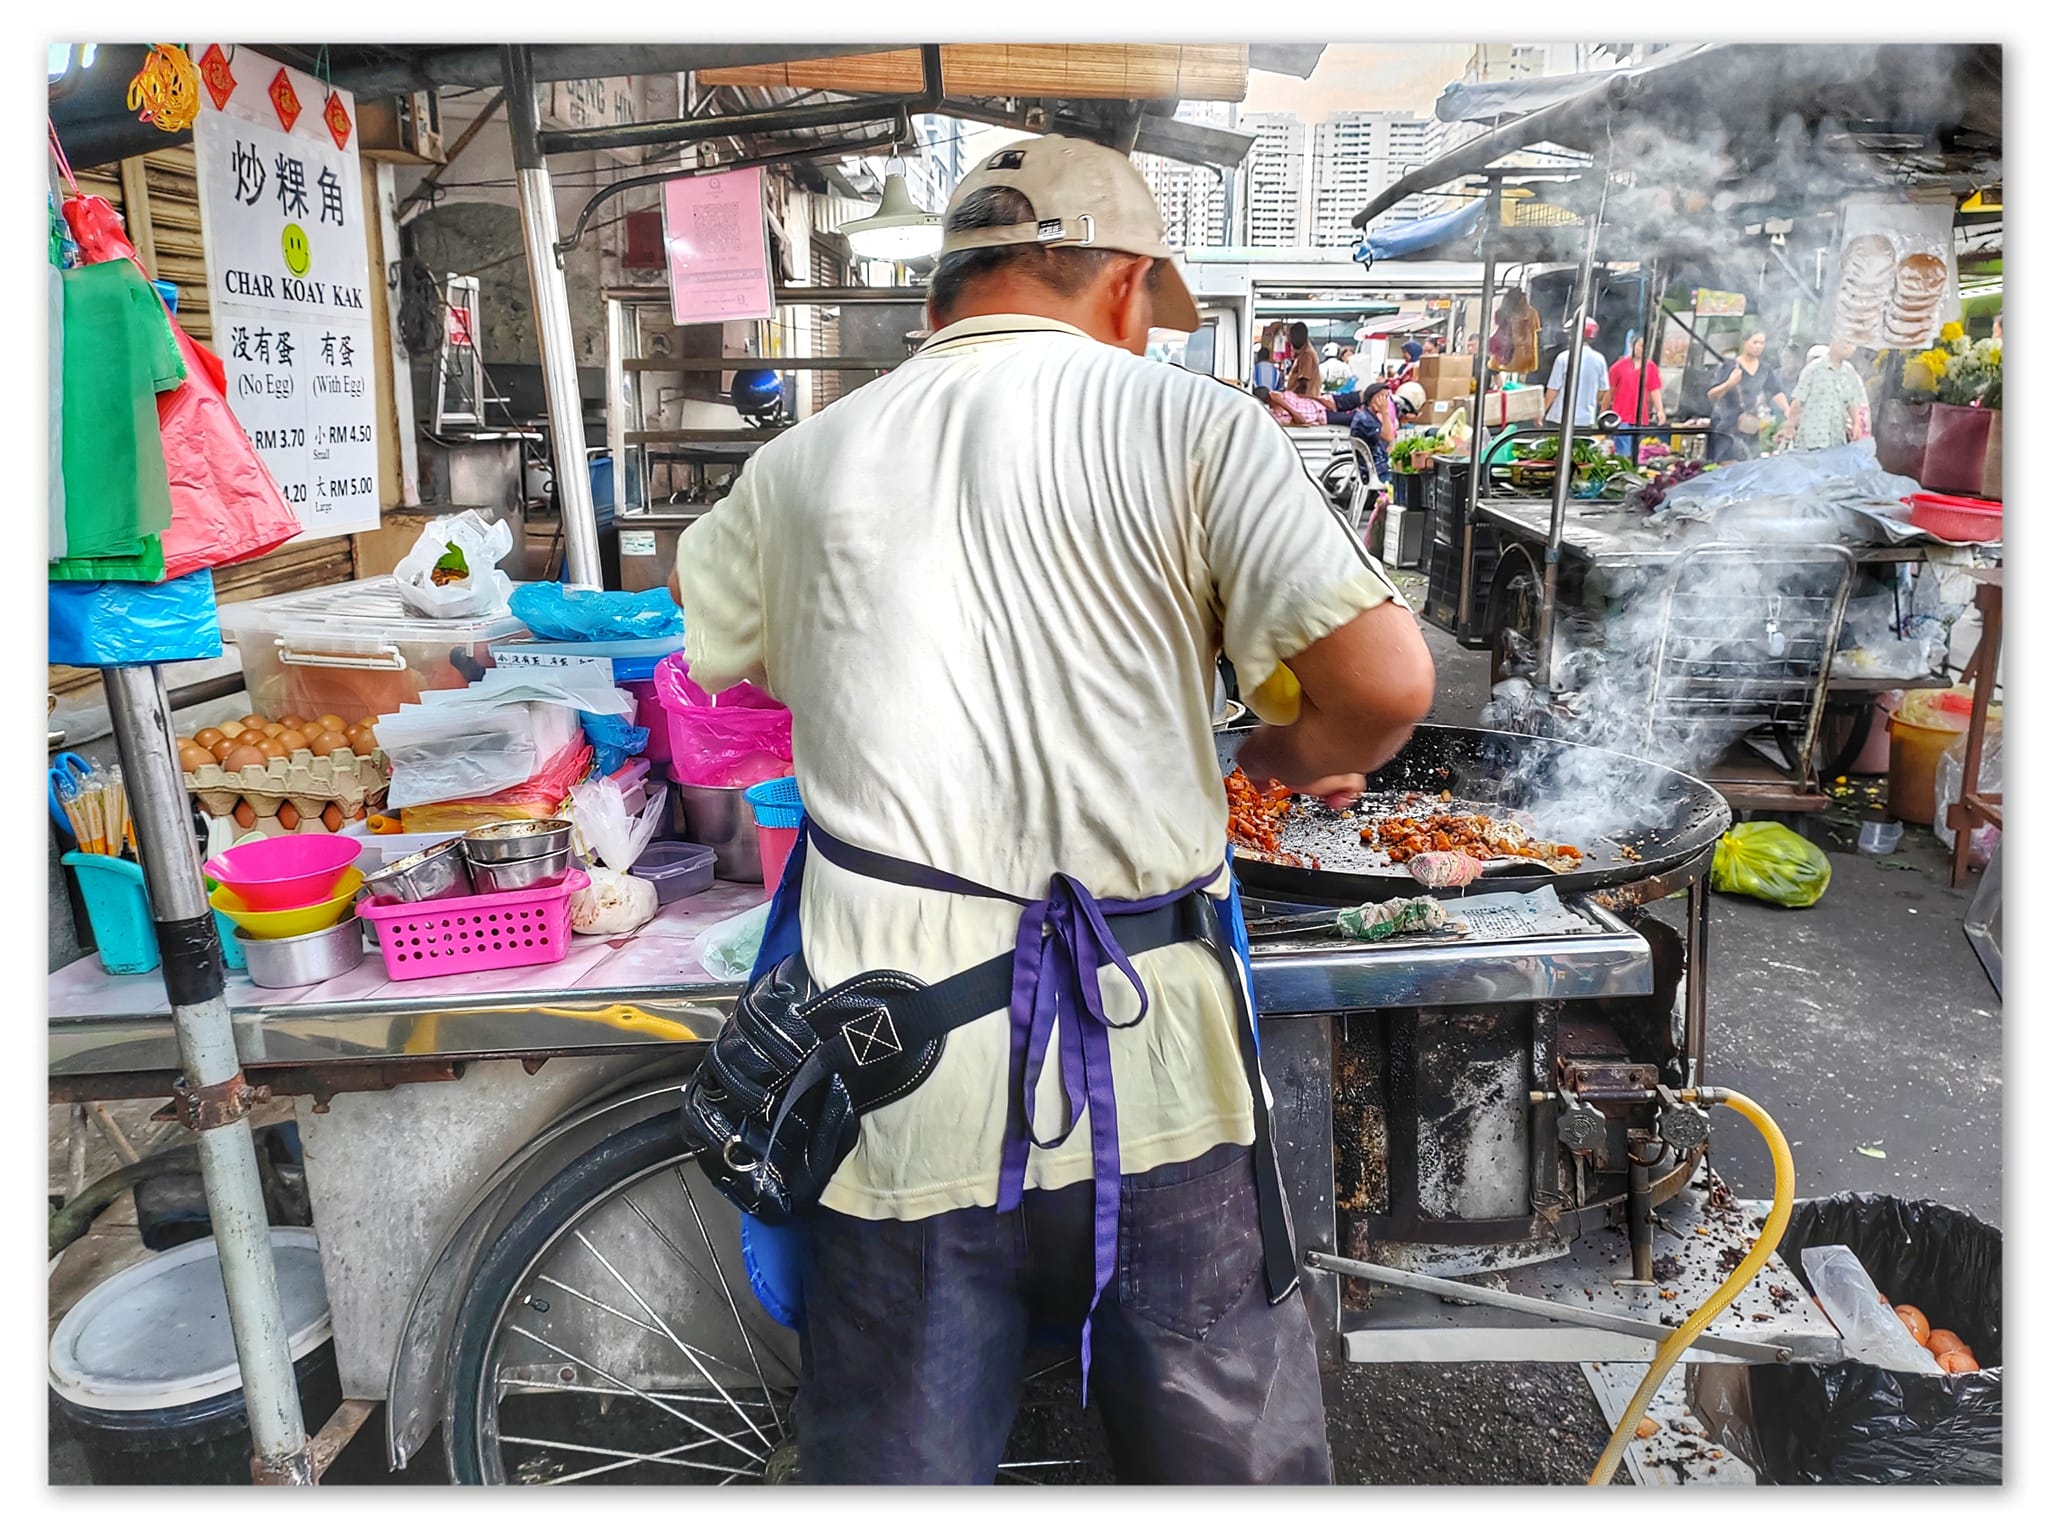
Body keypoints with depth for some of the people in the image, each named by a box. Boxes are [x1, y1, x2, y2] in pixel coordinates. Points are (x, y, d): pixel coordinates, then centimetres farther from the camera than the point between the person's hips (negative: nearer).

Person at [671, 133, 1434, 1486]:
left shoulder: (797, 467, 5)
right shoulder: (1191, 423, -5)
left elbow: (709, 657, 23)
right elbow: (1386, 681, -14)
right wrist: (1293, 755, 8)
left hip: (895, 1106, 3)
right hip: (1151, 1079, -2)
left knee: (903, 1471, 21)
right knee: (1237, 1464, 21)